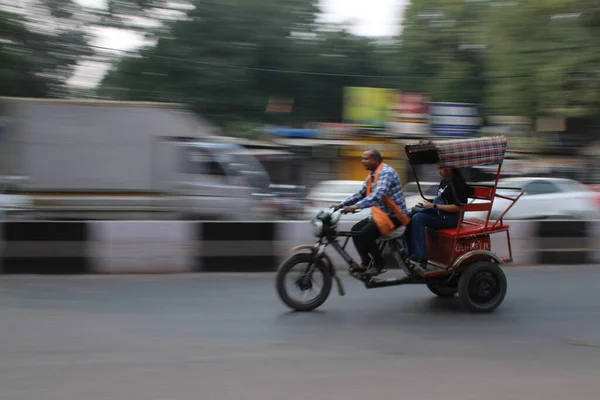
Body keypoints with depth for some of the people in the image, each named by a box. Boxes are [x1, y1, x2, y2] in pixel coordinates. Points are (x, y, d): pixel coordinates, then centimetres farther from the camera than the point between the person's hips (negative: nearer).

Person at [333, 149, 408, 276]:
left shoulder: (386, 172, -19)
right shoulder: (371, 176, 12)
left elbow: (378, 195, -33)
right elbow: (360, 194, 15)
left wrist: (356, 206, -40)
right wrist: (341, 205, 5)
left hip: (394, 215, -10)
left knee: (365, 233, -23)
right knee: (356, 229, 2)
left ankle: (378, 263, -7)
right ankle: (366, 262, 10)